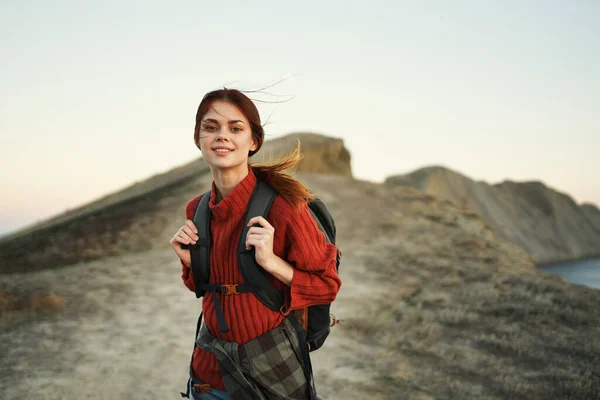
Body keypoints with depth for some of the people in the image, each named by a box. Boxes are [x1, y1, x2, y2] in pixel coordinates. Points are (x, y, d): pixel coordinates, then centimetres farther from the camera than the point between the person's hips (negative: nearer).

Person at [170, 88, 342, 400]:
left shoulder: (283, 205, -21)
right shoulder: (196, 209, -3)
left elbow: (327, 285, -12)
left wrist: (271, 261, -26)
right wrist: (190, 261, -8)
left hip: (270, 370, -4)